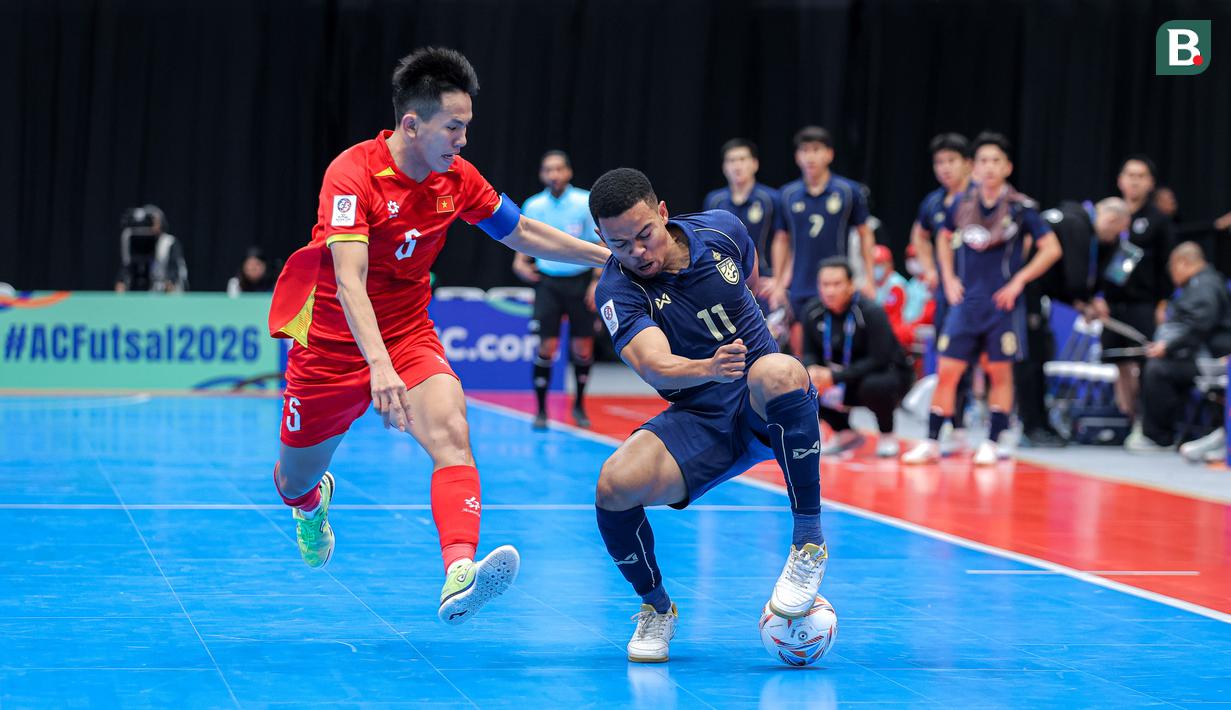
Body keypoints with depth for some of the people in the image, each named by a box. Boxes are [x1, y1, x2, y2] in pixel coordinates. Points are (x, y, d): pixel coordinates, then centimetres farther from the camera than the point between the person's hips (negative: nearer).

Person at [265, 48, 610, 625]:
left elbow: (524, 234, 12)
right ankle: (313, 503, 55)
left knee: (451, 433, -28)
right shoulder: (353, 174, -24)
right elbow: (349, 281, -34)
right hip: (333, 343, -3)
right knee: (295, 480, 15)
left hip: (409, 338, 3)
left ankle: (459, 575, -46)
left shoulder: (457, 178, -6)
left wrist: (615, 256, 11)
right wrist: (379, 365, -47)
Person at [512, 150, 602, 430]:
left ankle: (579, 406, 23)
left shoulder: (586, 203, -6)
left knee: (583, 348, 3)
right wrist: (520, 262, -8)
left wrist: (597, 282, -10)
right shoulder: (533, 207, 1)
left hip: (580, 281, -1)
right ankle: (541, 410, 5)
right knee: (547, 346, -7)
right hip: (547, 282, 1)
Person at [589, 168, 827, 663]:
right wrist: (708, 369, -52)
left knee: (778, 373, -37)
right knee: (615, 484, -28)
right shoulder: (617, 292, -13)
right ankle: (655, 606, 2)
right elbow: (654, 365, -31)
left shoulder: (721, 231, -4)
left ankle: (809, 540, -24)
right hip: (697, 419, 0)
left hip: (767, 412, 0)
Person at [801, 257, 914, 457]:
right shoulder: (813, 311, -8)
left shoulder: (871, 312, -25)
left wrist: (835, 377, -35)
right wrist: (812, 370, -27)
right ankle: (846, 434, 8)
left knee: (874, 385, -39)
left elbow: (879, 360, -28)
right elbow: (810, 353, -1)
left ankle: (887, 437, -8)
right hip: (847, 386, 6)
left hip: (889, 374, -6)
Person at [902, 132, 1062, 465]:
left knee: (1000, 373, 4)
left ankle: (992, 444, 13)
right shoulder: (962, 203, 3)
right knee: (946, 371, -1)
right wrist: (949, 278, 10)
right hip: (965, 301, 3)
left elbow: (1051, 248, -6)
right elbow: (944, 238, 21)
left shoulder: (1020, 207, -7)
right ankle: (931, 443, 4)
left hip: (1002, 304, -3)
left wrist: (1019, 280, -11)